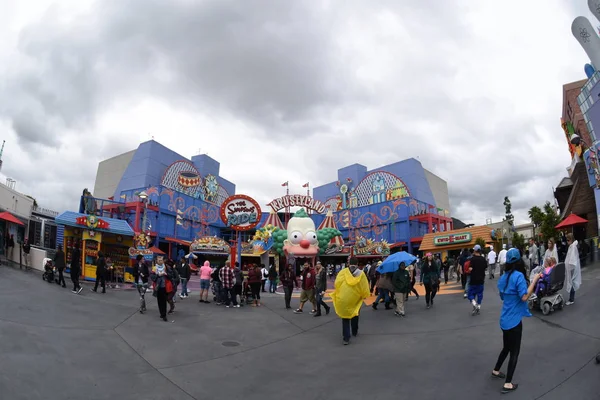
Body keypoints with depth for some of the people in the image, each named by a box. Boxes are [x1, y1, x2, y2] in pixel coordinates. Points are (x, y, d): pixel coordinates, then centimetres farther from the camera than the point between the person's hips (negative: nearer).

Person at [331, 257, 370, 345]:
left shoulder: (343, 272, -5)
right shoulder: (361, 274, -4)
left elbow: (337, 283, -12)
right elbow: (365, 288, -7)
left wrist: (340, 292, 6)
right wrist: (364, 296, 10)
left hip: (343, 299, -1)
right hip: (355, 300, 1)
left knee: (345, 317, 9)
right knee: (354, 316, 25)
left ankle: (346, 338, 1)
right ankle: (354, 332, 42)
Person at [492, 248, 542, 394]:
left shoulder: (503, 277, 6)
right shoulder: (519, 276, -17)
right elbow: (524, 297, -24)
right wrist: (534, 281, -18)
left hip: (505, 319, 7)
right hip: (514, 320, -7)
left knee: (506, 347, 25)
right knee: (514, 351, 6)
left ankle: (495, 370, 38)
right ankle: (507, 384, 12)